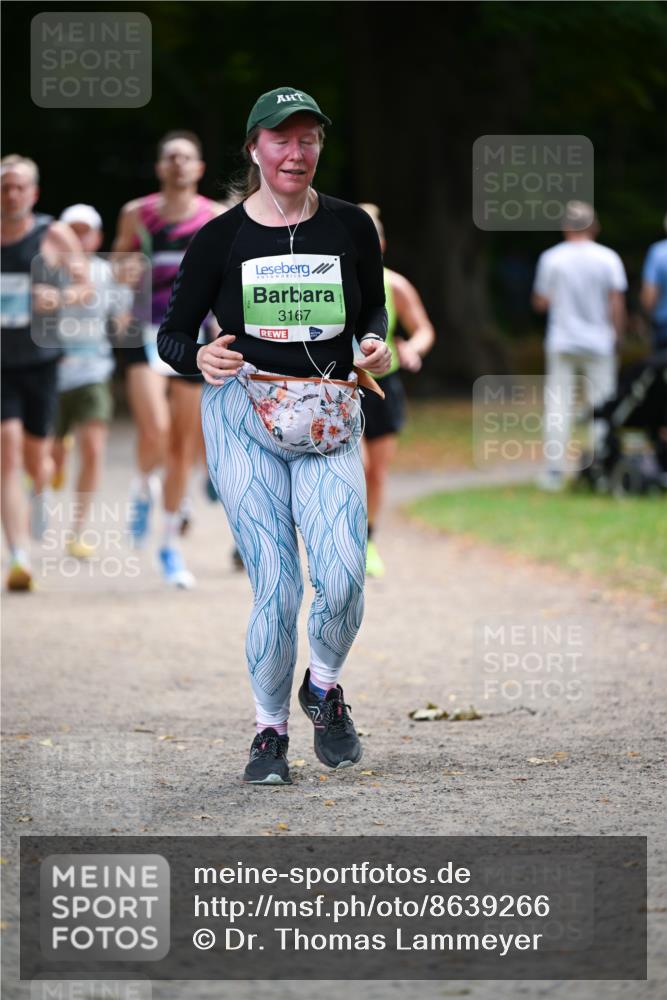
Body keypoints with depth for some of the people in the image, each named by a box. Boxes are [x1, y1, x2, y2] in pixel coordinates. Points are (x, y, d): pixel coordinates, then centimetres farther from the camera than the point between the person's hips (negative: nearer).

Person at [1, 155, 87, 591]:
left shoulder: (54, 236, -3)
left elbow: (86, 288, 0)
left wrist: (60, 297, -20)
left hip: (42, 361, 0)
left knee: (36, 458, 8)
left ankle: (43, 489, 48)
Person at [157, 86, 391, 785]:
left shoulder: (350, 228, 6)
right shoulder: (220, 240, 2)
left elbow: (373, 311, 21)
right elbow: (171, 336, 8)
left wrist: (376, 344, -1)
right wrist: (200, 357, -14)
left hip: (330, 421, 1)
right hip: (244, 416, -1)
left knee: (343, 577, -17)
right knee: (277, 588, -8)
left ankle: (323, 686, 15)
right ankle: (270, 730, 13)